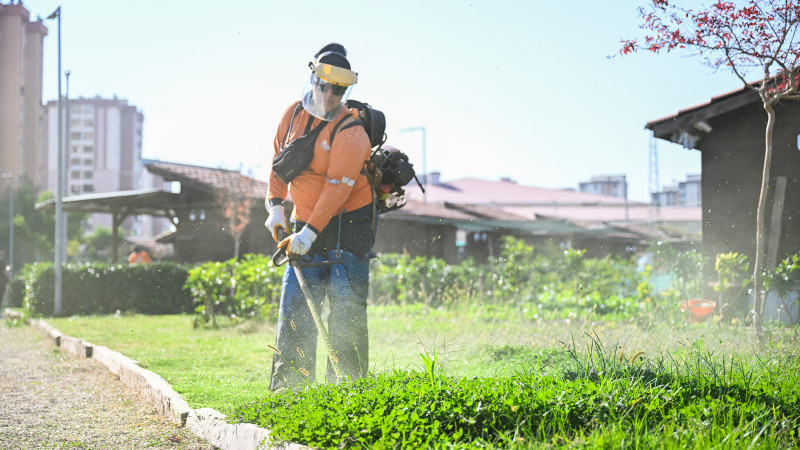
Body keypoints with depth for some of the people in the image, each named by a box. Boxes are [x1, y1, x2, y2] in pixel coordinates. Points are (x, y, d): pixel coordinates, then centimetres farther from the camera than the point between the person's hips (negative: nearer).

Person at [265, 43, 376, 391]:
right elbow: (280, 160, 18)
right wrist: (275, 205, 6)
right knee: (295, 305, 0)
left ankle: (347, 386, 2)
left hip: (348, 225, -6)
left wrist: (310, 233, -29)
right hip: (306, 225, 6)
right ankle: (288, 387, 3)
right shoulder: (294, 114, 5)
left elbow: (338, 186, -23)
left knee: (345, 310, -7)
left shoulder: (350, 130, -16)